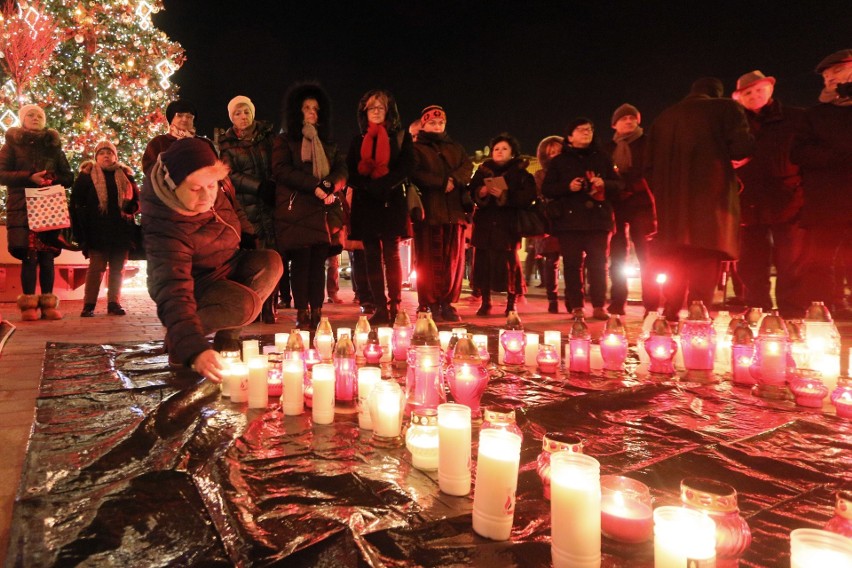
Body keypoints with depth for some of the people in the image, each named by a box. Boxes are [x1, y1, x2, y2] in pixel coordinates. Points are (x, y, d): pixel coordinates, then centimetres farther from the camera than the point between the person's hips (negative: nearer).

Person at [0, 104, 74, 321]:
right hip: (22, 208, -2)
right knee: (29, 255, -8)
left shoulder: (53, 145, 15)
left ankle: (48, 304, 1)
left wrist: (52, 180, -9)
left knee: (47, 256, -1)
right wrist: (29, 178, -15)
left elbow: (68, 177, 11)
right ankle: (29, 304, -5)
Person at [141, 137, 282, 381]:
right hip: (194, 286, -8)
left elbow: (233, 209, 9)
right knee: (244, 304, -33)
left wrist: (250, 238, 13)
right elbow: (174, 295, -47)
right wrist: (195, 350, -58)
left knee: (270, 262, -16)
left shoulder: (213, 193, -17)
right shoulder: (166, 231, -38)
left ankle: (227, 336, -6)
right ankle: (175, 339, -9)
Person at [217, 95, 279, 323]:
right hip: (246, 207, -1)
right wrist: (260, 187, -13)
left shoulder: (267, 135, 14)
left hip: (270, 204, 1)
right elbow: (231, 176, 1)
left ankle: (268, 310, 2)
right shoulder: (227, 143, 11)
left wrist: (275, 187, -5)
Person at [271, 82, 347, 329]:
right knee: (301, 260, -7)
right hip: (296, 209, -3)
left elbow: (341, 170, 13)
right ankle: (302, 313, -5)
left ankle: (317, 313, -1)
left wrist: (330, 185, -10)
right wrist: (314, 186, -14)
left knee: (318, 260, -2)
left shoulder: (327, 142, 24)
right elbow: (281, 170, -5)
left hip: (322, 209, 4)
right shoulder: (284, 140, 10)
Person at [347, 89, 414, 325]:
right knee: (372, 256, 0)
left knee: (391, 255, -4)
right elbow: (351, 173, 6)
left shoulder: (401, 137, 8)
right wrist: (369, 187, -13)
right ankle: (380, 308, 3)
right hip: (366, 203, 3)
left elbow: (406, 167, -4)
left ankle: (394, 308, 1)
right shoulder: (358, 140, 15)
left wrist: (383, 185, -17)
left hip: (392, 202, -3)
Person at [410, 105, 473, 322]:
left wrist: (454, 180, -12)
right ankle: (429, 305, 0)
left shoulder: (455, 147, 24)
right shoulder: (416, 148, 11)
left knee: (454, 260, 1)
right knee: (429, 261, -5)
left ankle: (447, 304, 6)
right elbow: (416, 174, -6)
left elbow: (468, 168, 7)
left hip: (454, 210, 4)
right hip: (428, 211, -4)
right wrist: (443, 182, -12)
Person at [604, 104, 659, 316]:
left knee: (645, 254, -6)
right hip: (616, 204, 3)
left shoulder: (647, 143, 8)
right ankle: (617, 303, 7)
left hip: (640, 203, -3)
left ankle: (651, 305, -4)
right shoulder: (609, 148, 17)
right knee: (617, 256, 2)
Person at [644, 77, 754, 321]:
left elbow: (649, 164, 13)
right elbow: (741, 149, -5)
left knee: (674, 265, 10)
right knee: (705, 266, -6)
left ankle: (671, 317, 11)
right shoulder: (725, 108, 5)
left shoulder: (664, 117, 17)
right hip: (710, 199, -4)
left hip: (670, 204, 4)